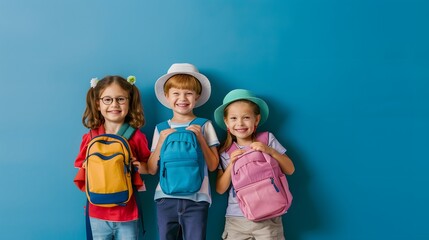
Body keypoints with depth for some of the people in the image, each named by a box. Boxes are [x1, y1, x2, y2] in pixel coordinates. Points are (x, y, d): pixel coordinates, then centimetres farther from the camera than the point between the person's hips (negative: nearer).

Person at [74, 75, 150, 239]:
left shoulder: (136, 137, -5)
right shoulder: (90, 138, -2)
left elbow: (150, 167, 6)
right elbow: (81, 169, 6)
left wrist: (140, 166, -15)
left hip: (127, 213, -1)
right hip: (98, 213, 1)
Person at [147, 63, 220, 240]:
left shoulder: (204, 125, 2)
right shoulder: (161, 129, 7)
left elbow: (213, 166, 1)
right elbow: (152, 169, 6)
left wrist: (200, 138, -10)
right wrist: (161, 142, -6)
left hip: (196, 198, -2)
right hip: (166, 197, 2)